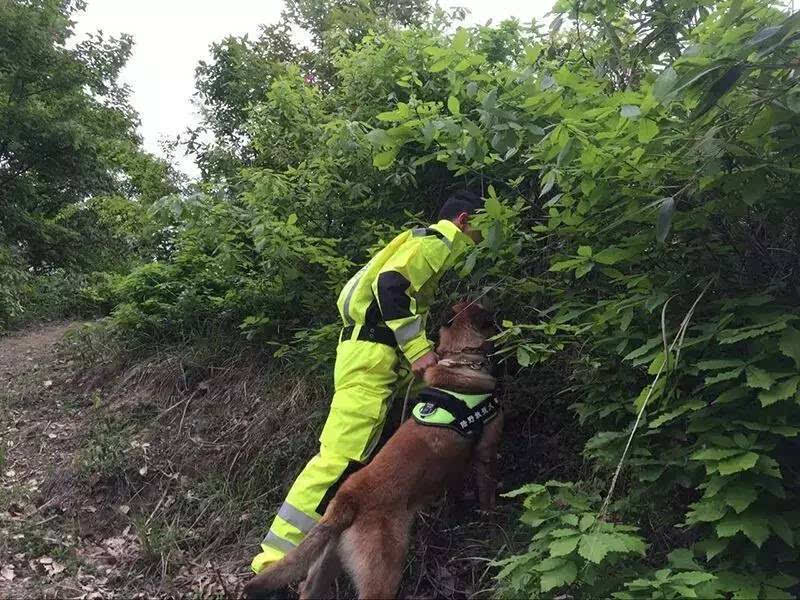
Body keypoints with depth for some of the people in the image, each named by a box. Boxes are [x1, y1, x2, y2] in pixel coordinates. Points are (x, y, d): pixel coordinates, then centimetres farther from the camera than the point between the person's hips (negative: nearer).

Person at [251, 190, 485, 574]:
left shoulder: (426, 243, 29)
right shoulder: (436, 240, -2)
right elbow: (391, 285, -19)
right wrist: (418, 349, -20)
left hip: (367, 348, 11)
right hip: (371, 351, -11)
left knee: (353, 456, 13)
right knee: (340, 456, -16)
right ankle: (277, 560, -15)